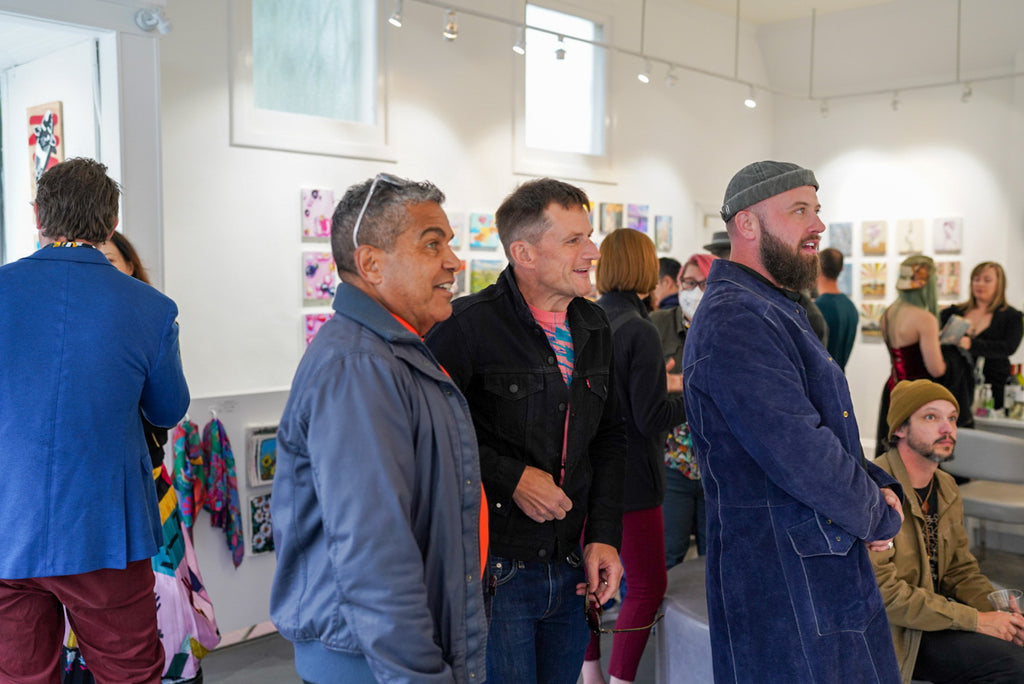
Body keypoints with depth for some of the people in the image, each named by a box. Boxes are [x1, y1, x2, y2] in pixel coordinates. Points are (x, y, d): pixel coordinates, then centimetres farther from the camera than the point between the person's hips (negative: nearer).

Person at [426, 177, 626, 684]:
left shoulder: (594, 328, 8)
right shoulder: (469, 325, -14)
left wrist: (604, 536, 5)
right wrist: (509, 477, -17)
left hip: (573, 568, 6)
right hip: (495, 569, -6)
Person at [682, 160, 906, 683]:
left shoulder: (777, 310, 16)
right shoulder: (735, 319, -20)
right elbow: (800, 454, -25)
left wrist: (880, 485, 2)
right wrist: (880, 516, -9)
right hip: (781, 584, -10)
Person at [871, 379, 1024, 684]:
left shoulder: (946, 488, 8)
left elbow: (961, 569, 14)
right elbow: (882, 592, -24)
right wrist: (975, 620, -19)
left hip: (934, 610, 8)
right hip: (893, 634, -8)